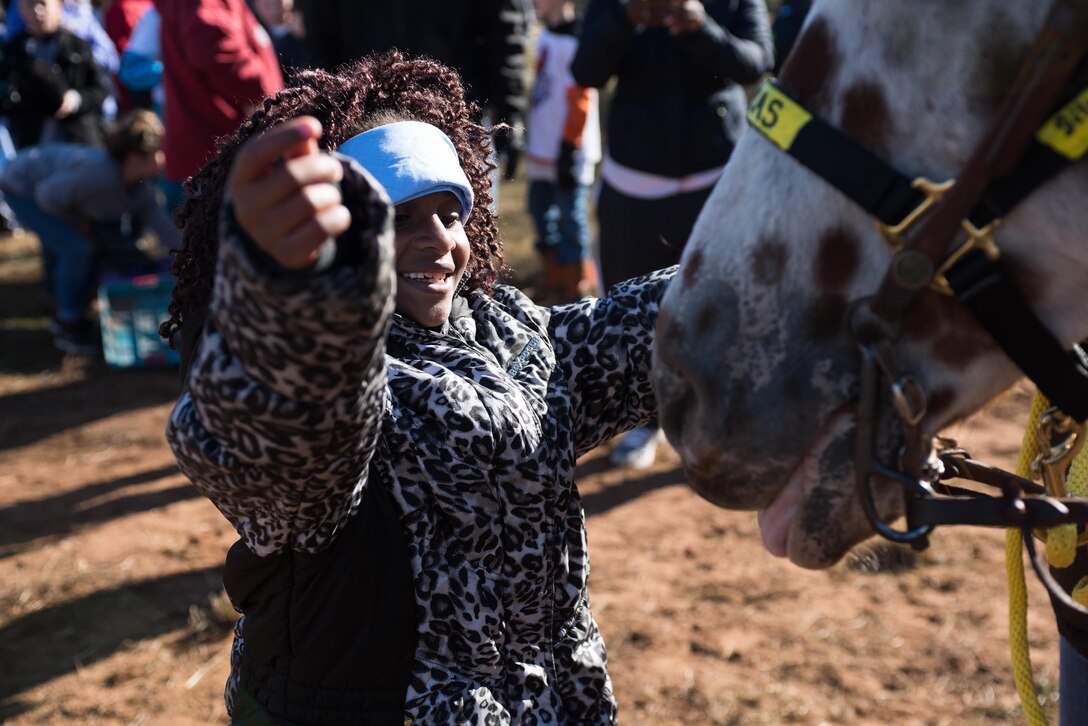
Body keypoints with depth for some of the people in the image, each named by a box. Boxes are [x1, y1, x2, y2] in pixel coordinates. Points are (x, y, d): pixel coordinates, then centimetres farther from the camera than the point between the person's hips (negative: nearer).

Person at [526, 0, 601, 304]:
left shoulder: (574, 40, -15)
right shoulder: (545, 35, 11)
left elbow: (579, 99, -17)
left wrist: (569, 148, -17)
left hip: (567, 153, -9)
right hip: (542, 149, 9)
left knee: (570, 218, -2)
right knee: (541, 212, 15)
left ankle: (577, 286, 10)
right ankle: (555, 280, 28)